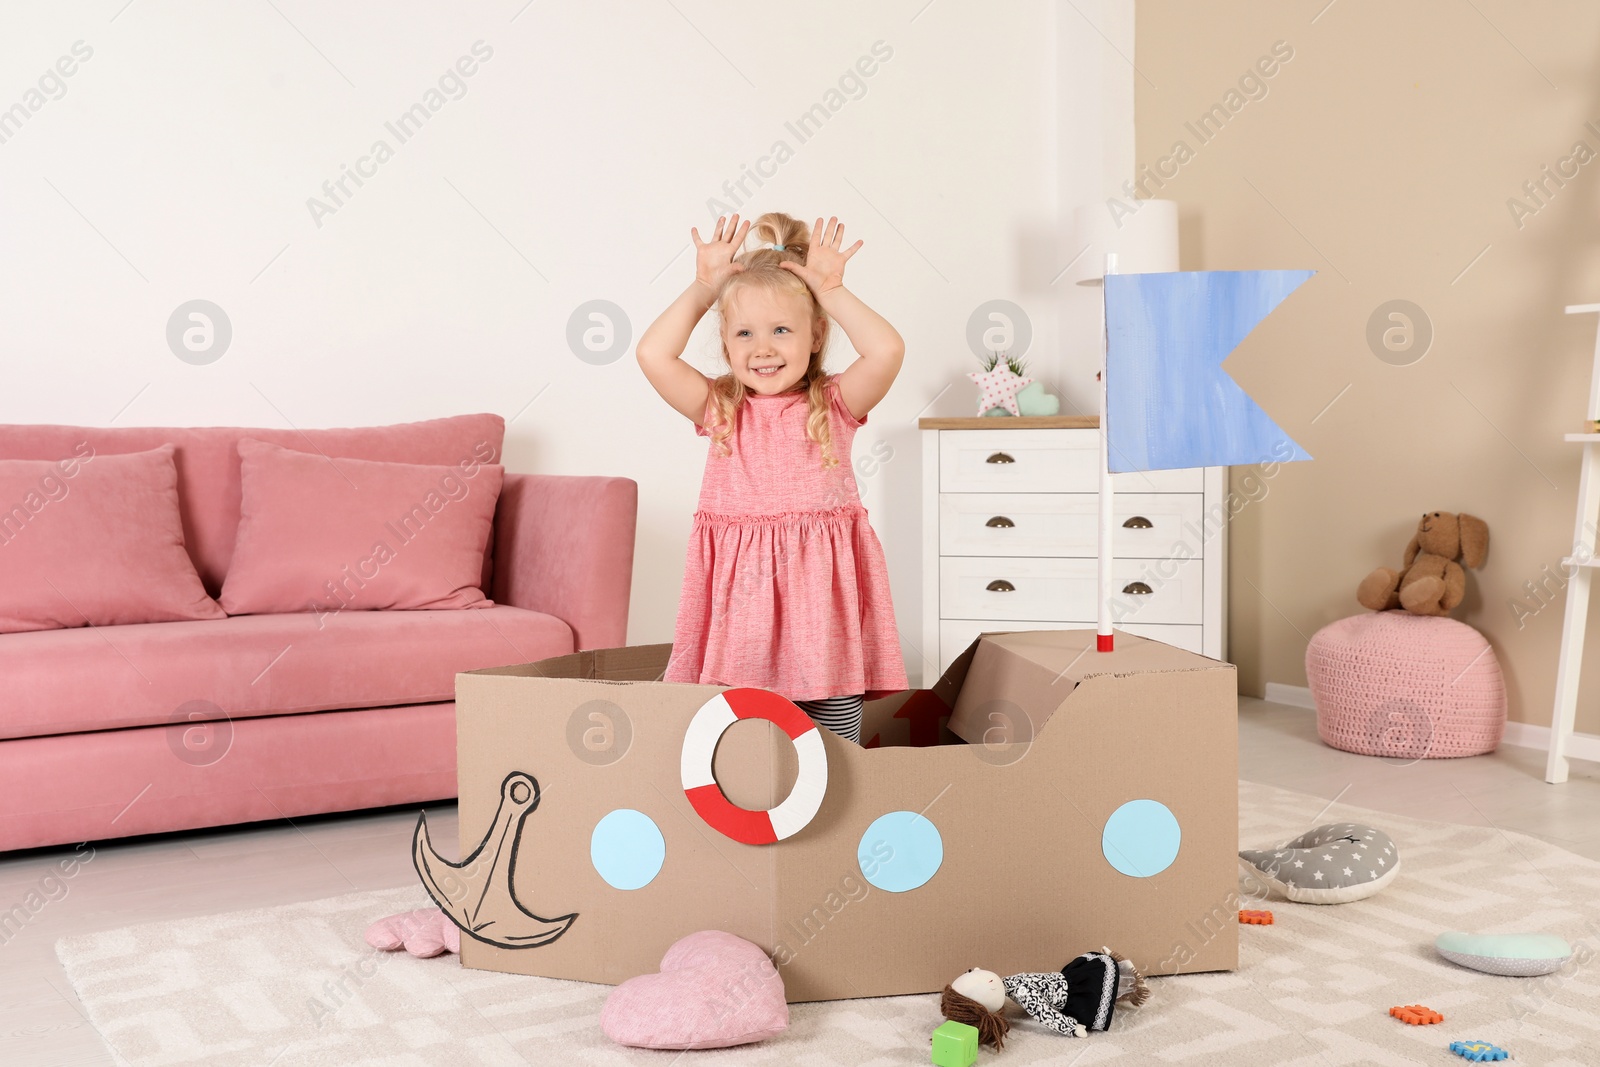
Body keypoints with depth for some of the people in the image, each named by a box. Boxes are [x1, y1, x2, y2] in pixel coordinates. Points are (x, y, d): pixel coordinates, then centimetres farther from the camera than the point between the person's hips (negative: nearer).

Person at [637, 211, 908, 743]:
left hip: (824, 599, 0)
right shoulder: (719, 408, 6)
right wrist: (703, 289, 1)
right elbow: (654, 354, -6)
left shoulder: (834, 404, 3)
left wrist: (831, 292, -4)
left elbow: (887, 350, -13)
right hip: (740, 597, 1)